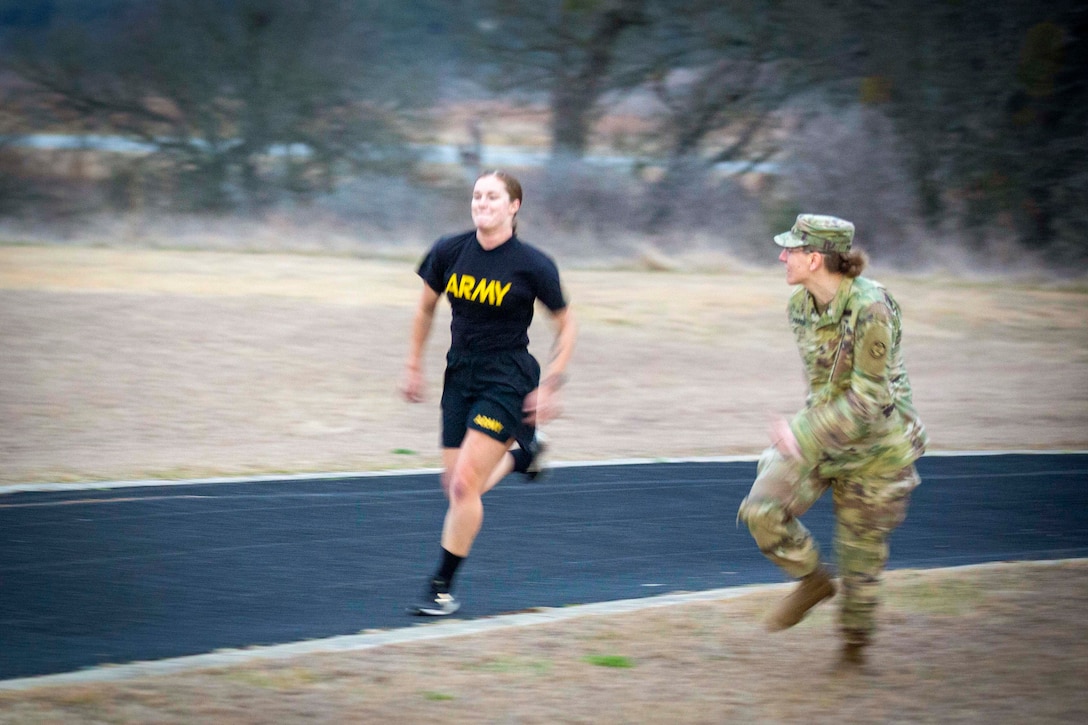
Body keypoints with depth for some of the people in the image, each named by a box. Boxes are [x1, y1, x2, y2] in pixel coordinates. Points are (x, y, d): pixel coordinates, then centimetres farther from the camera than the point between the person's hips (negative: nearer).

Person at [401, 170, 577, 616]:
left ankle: (442, 588, -2)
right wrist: (414, 366, 15)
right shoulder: (449, 252, -2)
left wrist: (550, 387, -5)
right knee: (457, 489, 7)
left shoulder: (532, 266, -12)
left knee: (464, 484, -13)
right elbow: (426, 309, 15)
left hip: (506, 379, -5)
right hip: (459, 375, 5)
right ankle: (520, 453, 38)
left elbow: (566, 327, -1)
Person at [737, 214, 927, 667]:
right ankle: (812, 580, 12)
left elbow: (869, 397, -26)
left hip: (873, 446, -6)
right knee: (762, 510, -13)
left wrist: (805, 436, -28)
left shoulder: (870, 308, -26)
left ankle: (854, 642, 28)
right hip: (821, 432, 6)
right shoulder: (802, 306, -3)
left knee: (861, 550, 6)